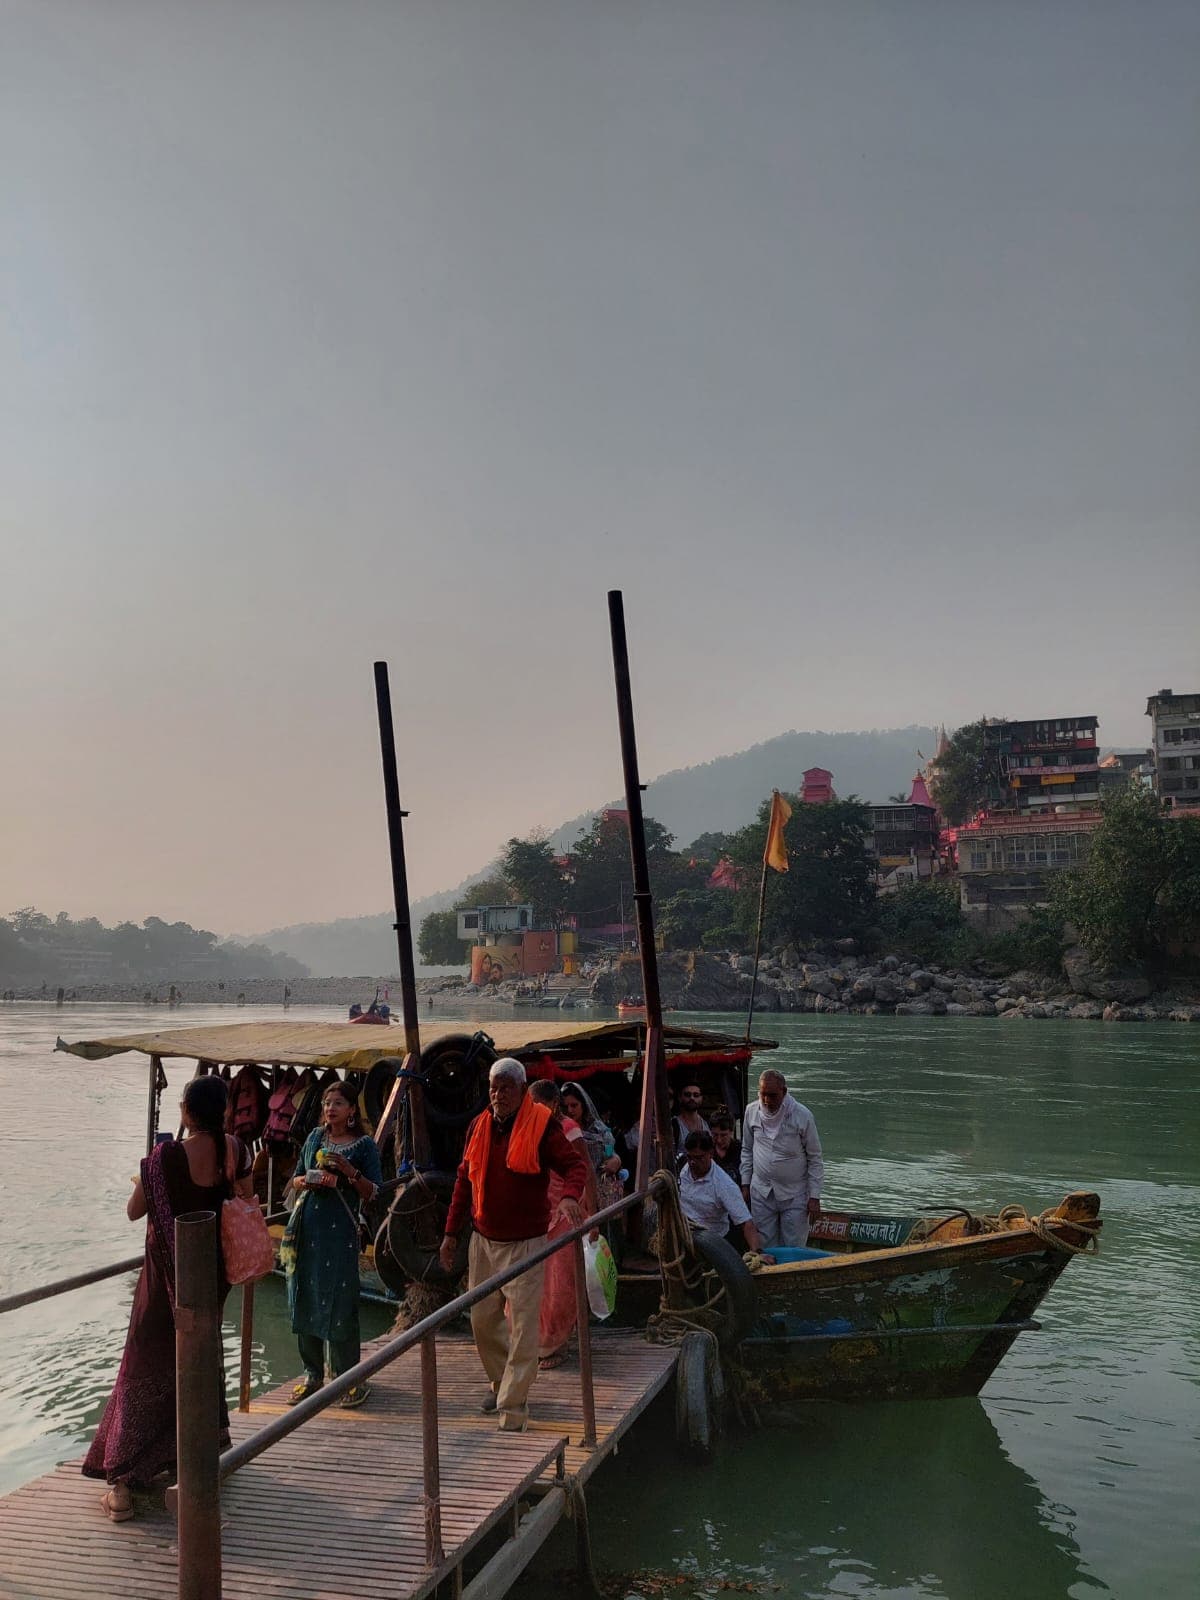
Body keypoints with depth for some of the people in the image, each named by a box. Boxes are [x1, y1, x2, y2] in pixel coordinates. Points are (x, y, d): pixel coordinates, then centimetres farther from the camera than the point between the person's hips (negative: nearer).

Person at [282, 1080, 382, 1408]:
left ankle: (349, 1377, 5)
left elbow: (372, 1193, -3)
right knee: (305, 1298, 6)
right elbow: (295, 1180, 16)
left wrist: (349, 1171, -17)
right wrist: (307, 1181, -6)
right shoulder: (315, 1137, 11)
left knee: (340, 1303, -5)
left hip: (340, 1230, -4)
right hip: (307, 1226, 4)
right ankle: (313, 1373, 17)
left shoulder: (364, 1145, -1)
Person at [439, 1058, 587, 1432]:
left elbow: (574, 1164, -14)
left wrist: (569, 1196, -36)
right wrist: (451, 1232, 11)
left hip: (525, 1242, -5)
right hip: (484, 1240, 5)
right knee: (482, 1320, 13)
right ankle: (501, 1381, 35)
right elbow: (464, 1181, 11)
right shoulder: (479, 1127, 4)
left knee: (523, 1324, -5)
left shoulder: (542, 1126, -11)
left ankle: (513, 1405, 3)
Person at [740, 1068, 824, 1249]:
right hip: (761, 1193, 3)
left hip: (794, 1195, -3)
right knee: (764, 1249, 7)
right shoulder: (752, 1111, 0)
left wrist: (814, 1197, -8)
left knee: (794, 1250, 1)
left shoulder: (802, 1115, -11)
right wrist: (745, 1184, 9)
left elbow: (815, 1158, -5)